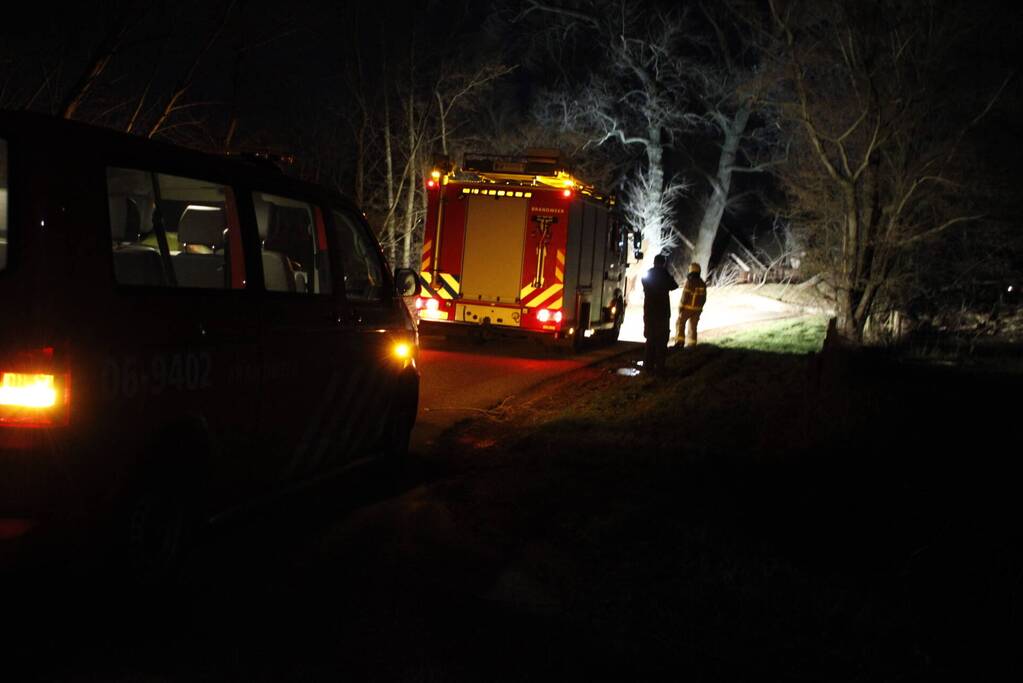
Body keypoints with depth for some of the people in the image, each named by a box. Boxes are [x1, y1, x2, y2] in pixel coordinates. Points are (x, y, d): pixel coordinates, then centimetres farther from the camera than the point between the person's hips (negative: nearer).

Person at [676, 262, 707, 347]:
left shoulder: (689, 281, -16)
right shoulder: (702, 284, 3)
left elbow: (685, 295, -18)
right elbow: (704, 298, 7)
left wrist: (681, 306, -11)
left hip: (687, 307, -5)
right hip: (697, 308, 5)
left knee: (680, 323, 8)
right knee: (693, 326, 11)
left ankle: (680, 341, -1)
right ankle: (691, 344, 9)